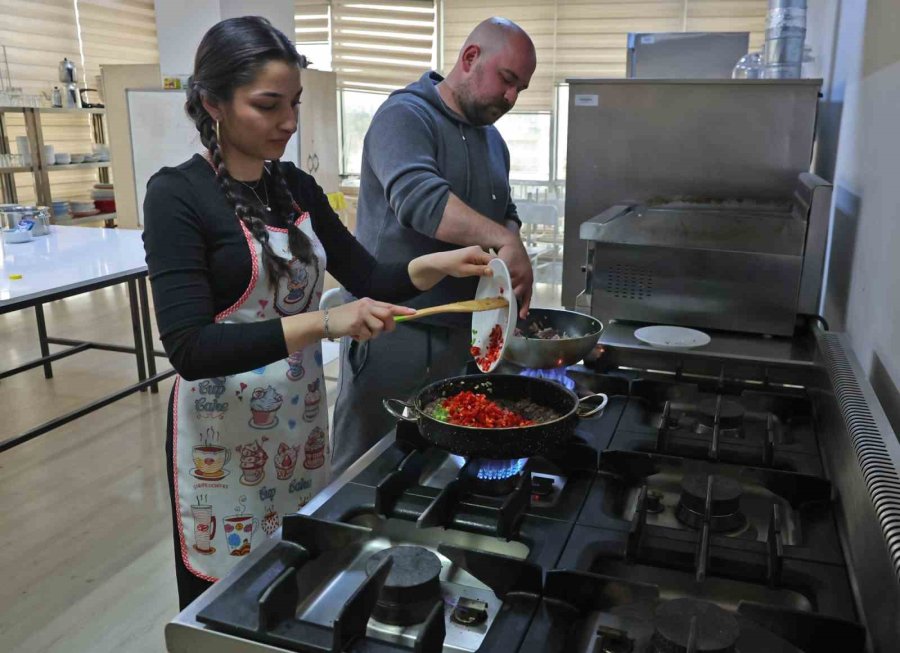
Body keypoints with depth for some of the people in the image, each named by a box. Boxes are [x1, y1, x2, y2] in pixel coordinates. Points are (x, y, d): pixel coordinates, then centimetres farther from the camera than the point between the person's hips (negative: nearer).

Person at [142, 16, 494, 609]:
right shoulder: (178, 195, -15)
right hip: (225, 432, -5)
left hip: (302, 419, 6)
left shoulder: (298, 187, 3)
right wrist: (323, 324, -31)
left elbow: (368, 279, 8)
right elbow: (189, 348, -24)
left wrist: (438, 265, -10)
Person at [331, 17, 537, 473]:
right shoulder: (404, 116, -9)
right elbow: (417, 198, -27)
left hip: (462, 333, 7)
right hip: (392, 332, -7)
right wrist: (503, 240, -33)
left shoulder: (492, 139, 16)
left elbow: (503, 215, 22)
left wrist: (512, 245, 0)